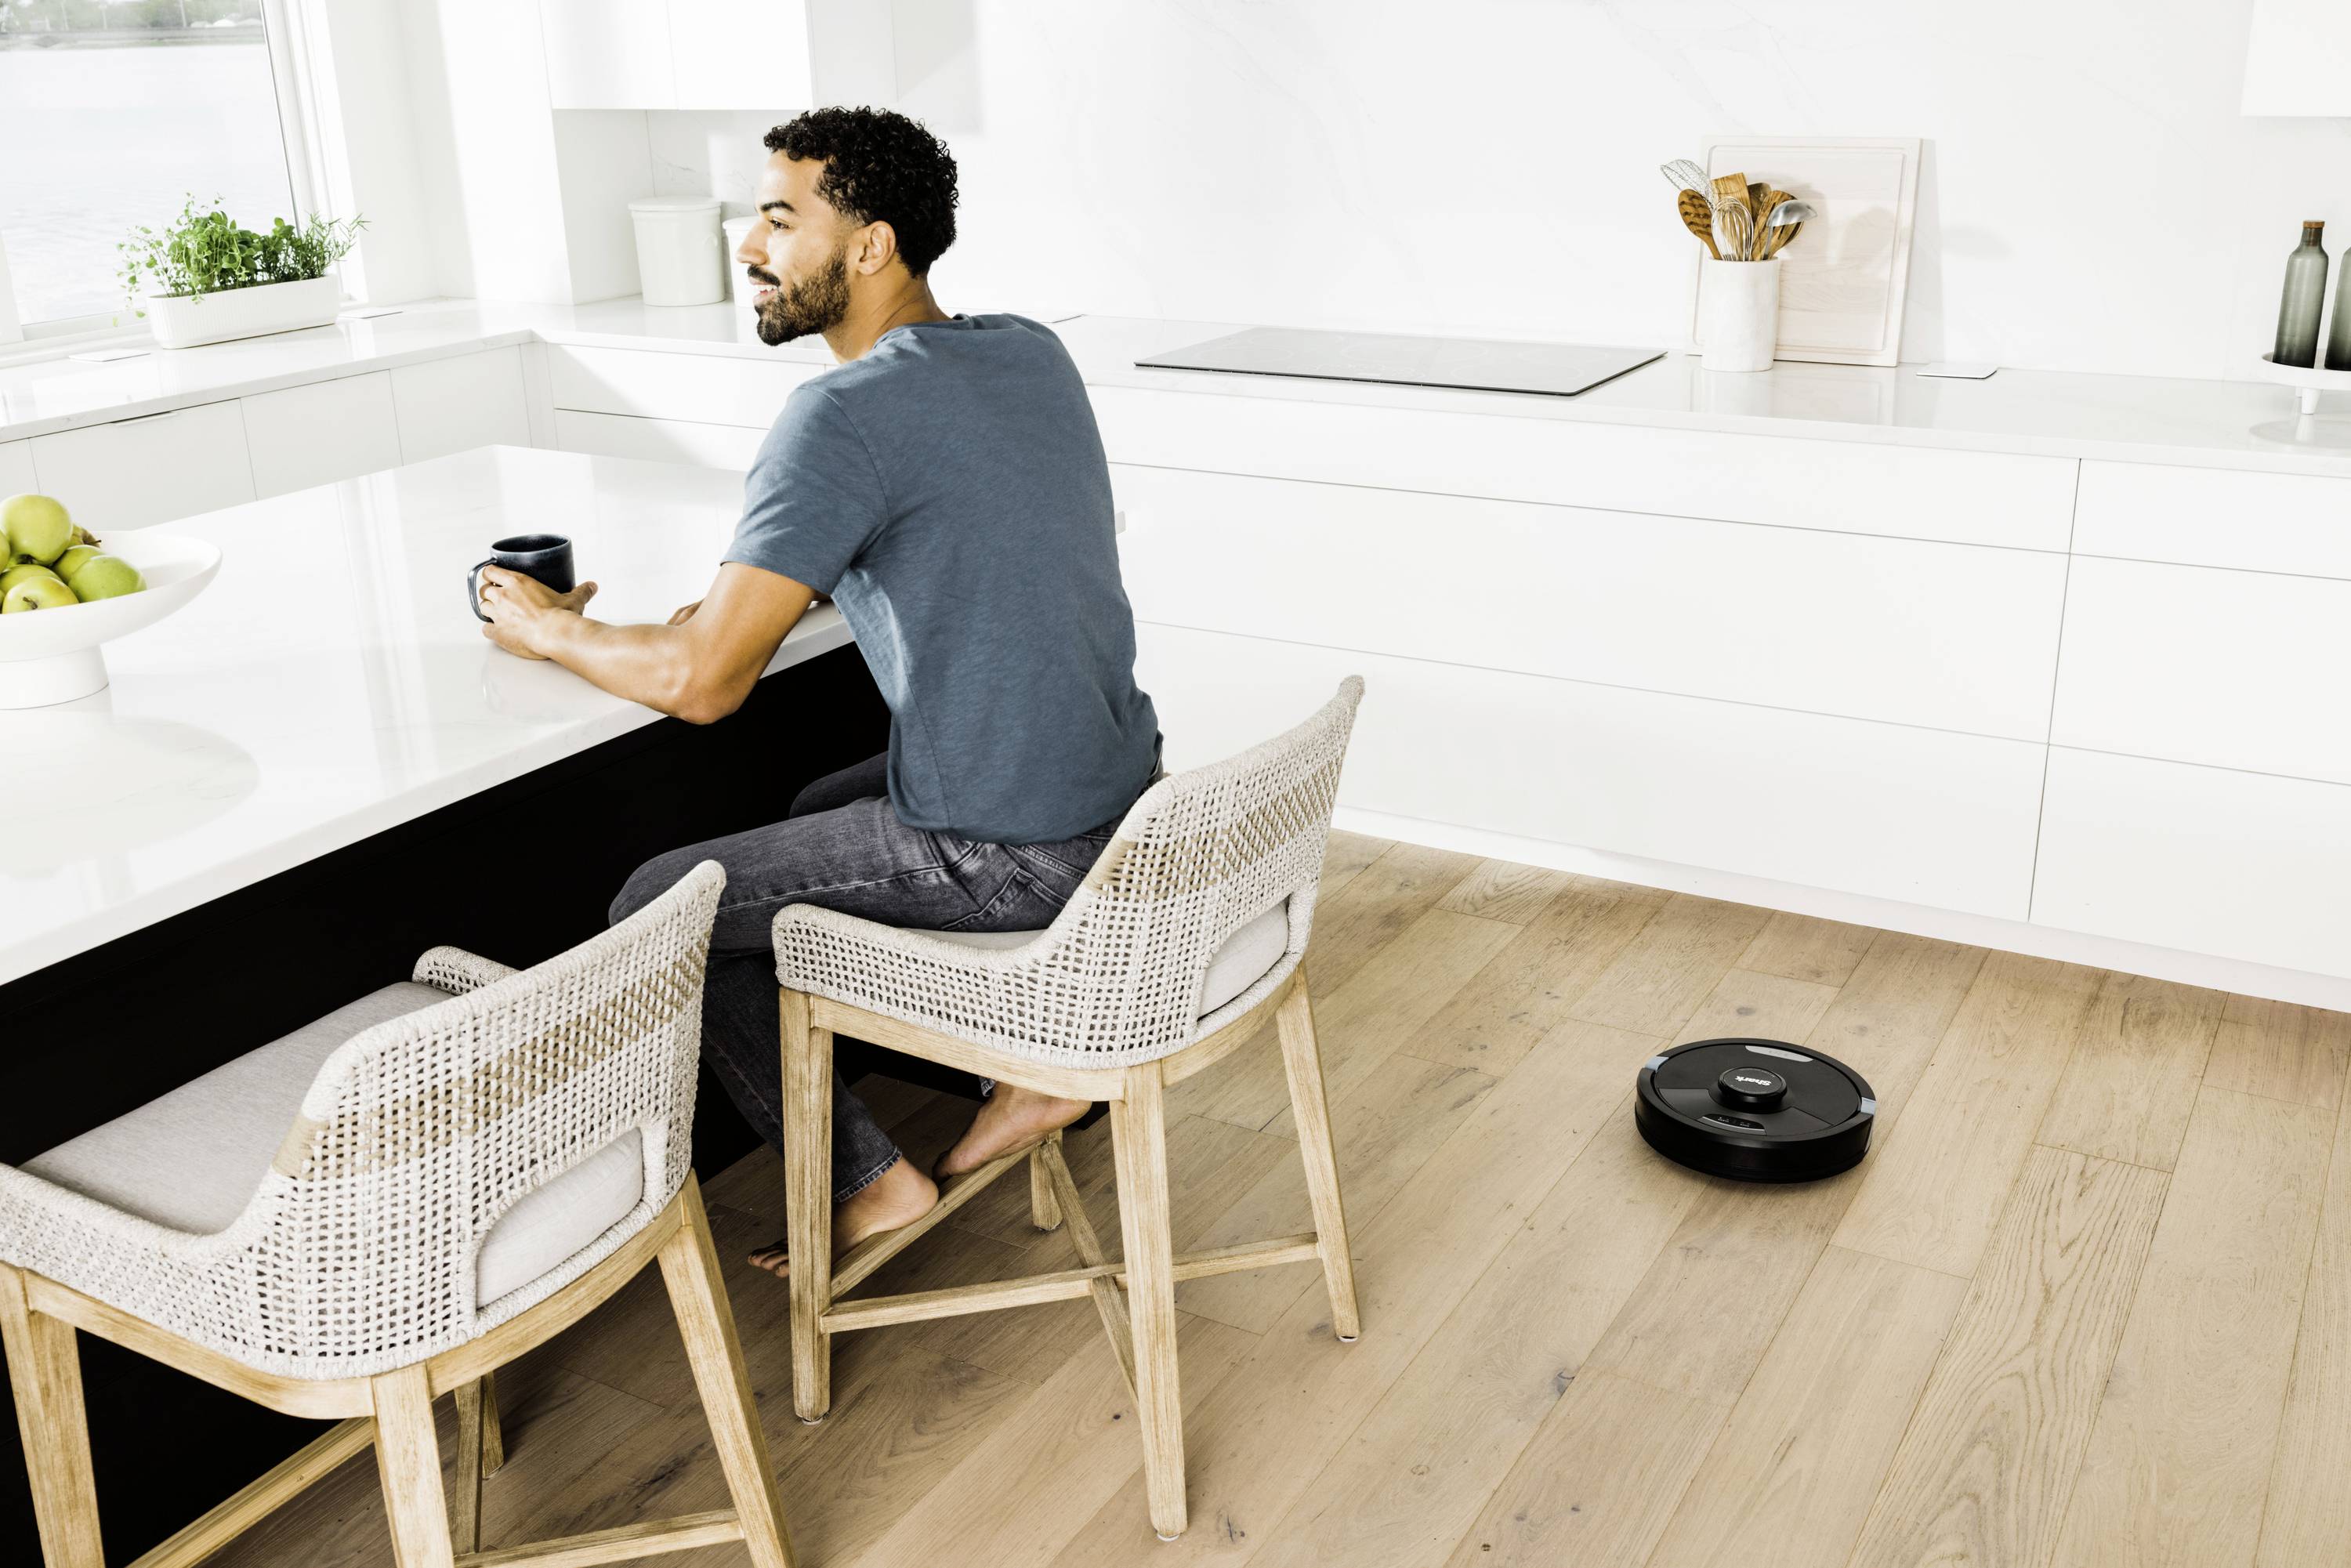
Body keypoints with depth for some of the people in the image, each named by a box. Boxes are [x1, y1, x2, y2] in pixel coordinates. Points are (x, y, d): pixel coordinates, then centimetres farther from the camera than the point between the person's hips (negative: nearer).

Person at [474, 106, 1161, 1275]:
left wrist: (548, 630, 0)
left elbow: (701, 682, -20)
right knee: (821, 811, 32)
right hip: (1127, 801, 8)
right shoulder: (1033, 354, 6)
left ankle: (865, 1182, 14)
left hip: (1009, 858, -8)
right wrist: (770, 591, 13)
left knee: (658, 908, 5)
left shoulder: (845, 414, -19)